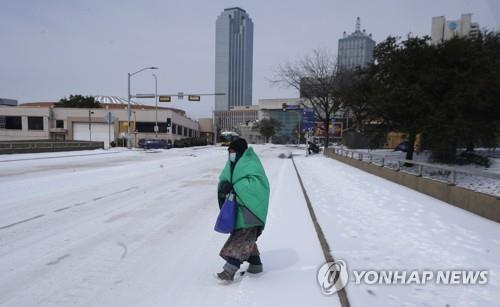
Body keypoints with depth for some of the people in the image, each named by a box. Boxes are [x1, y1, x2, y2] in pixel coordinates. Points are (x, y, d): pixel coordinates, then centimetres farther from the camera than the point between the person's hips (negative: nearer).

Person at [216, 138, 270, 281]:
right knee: (246, 237, 15)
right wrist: (225, 184, -16)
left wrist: (234, 187, -26)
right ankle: (255, 264, 29)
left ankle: (230, 269, -11)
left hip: (249, 206, -9)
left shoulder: (251, 164, -12)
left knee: (242, 237, -10)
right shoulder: (234, 164, 12)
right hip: (238, 206, 9)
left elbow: (256, 182, -24)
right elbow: (224, 177, 8)